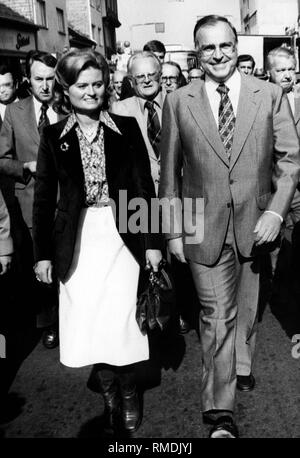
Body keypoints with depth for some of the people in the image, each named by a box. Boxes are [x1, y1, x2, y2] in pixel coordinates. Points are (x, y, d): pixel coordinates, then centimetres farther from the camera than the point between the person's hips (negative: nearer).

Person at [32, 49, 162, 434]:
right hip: (78, 242, 1)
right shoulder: (53, 136, 3)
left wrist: (152, 241, -2)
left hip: (121, 236, -1)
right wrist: (42, 253, 1)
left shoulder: (126, 128, 1)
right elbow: (43, 199, 4)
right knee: (88, 324, 6)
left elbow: (144, 188, 2)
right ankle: (108, 393, 29)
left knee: (120, 321, -1)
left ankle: (127, 391, 26)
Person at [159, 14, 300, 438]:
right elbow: (169, 173, 3)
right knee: (217, 316, 1)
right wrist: (173, 230, 1)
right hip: (204, 228, -1)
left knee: (247, 306, 19)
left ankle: (242, 366, 46)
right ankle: (220, 411, 14)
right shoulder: (178, 102, -1)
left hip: (256, 224, 2)